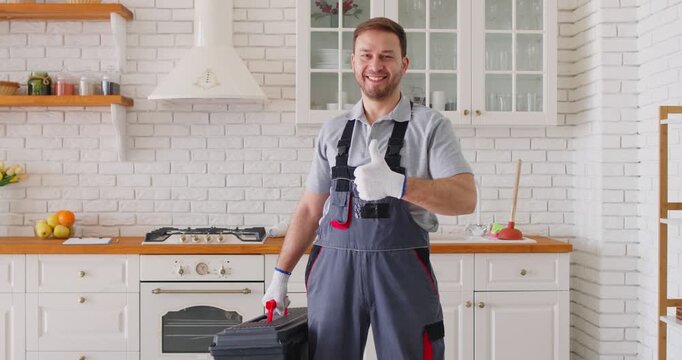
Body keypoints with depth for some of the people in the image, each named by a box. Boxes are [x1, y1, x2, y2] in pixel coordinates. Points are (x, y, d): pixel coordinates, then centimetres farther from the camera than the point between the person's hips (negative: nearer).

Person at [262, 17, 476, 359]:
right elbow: (309, 209, 15)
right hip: (333, 266, 3)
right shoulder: (333, 130, 10)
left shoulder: (431, 126, -1)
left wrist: (397, 184, -29)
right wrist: (280, 274, 13)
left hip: (401, 268, -2)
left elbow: (465, 198, -14)